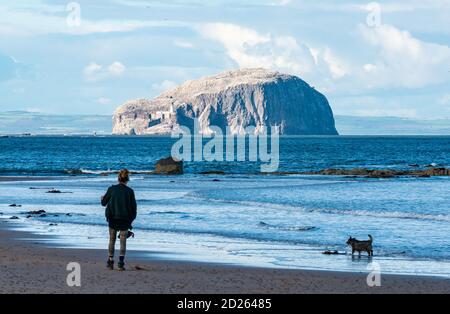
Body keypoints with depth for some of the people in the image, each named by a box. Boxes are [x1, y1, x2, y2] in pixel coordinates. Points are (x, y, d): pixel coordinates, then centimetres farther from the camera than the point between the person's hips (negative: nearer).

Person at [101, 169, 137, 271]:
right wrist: (132, 218, 13)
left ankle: (110, 262, 14)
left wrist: (102, 198, 29)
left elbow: (104, 203, 5)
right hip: (125, 220, -1)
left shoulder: (112, 189, -4)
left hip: (112, 219, 1)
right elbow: (134, 206, -1)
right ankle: (121, 263, -5)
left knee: (112, 240, 14)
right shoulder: (130, 191, -5)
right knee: (123, 241, 4)